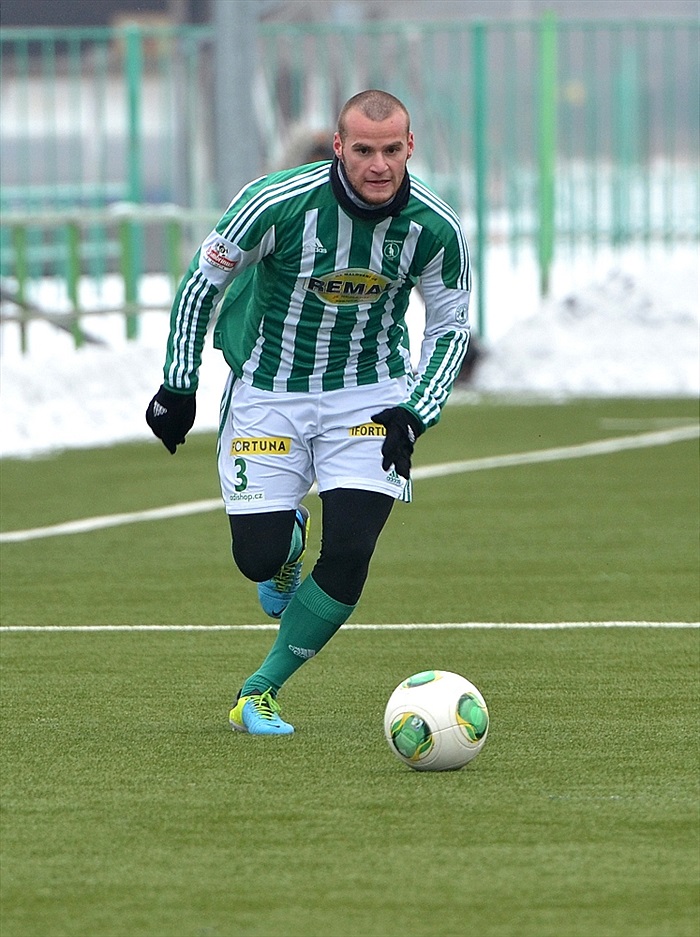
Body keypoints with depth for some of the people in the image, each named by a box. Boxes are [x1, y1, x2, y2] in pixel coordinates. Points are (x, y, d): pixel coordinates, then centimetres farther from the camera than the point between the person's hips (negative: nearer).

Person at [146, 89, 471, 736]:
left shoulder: (435, 228, -15)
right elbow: (201, 284, -7)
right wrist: (178, 387, -6)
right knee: (259, 559, -4)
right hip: (268, 389, -1)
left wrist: (415, 416, -11)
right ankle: (287, 535, 35)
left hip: (369, 396, 1)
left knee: (349, 556, -14)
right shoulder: (278, 203, -22)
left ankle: (260, 693, 5)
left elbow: (451, 326, 1)